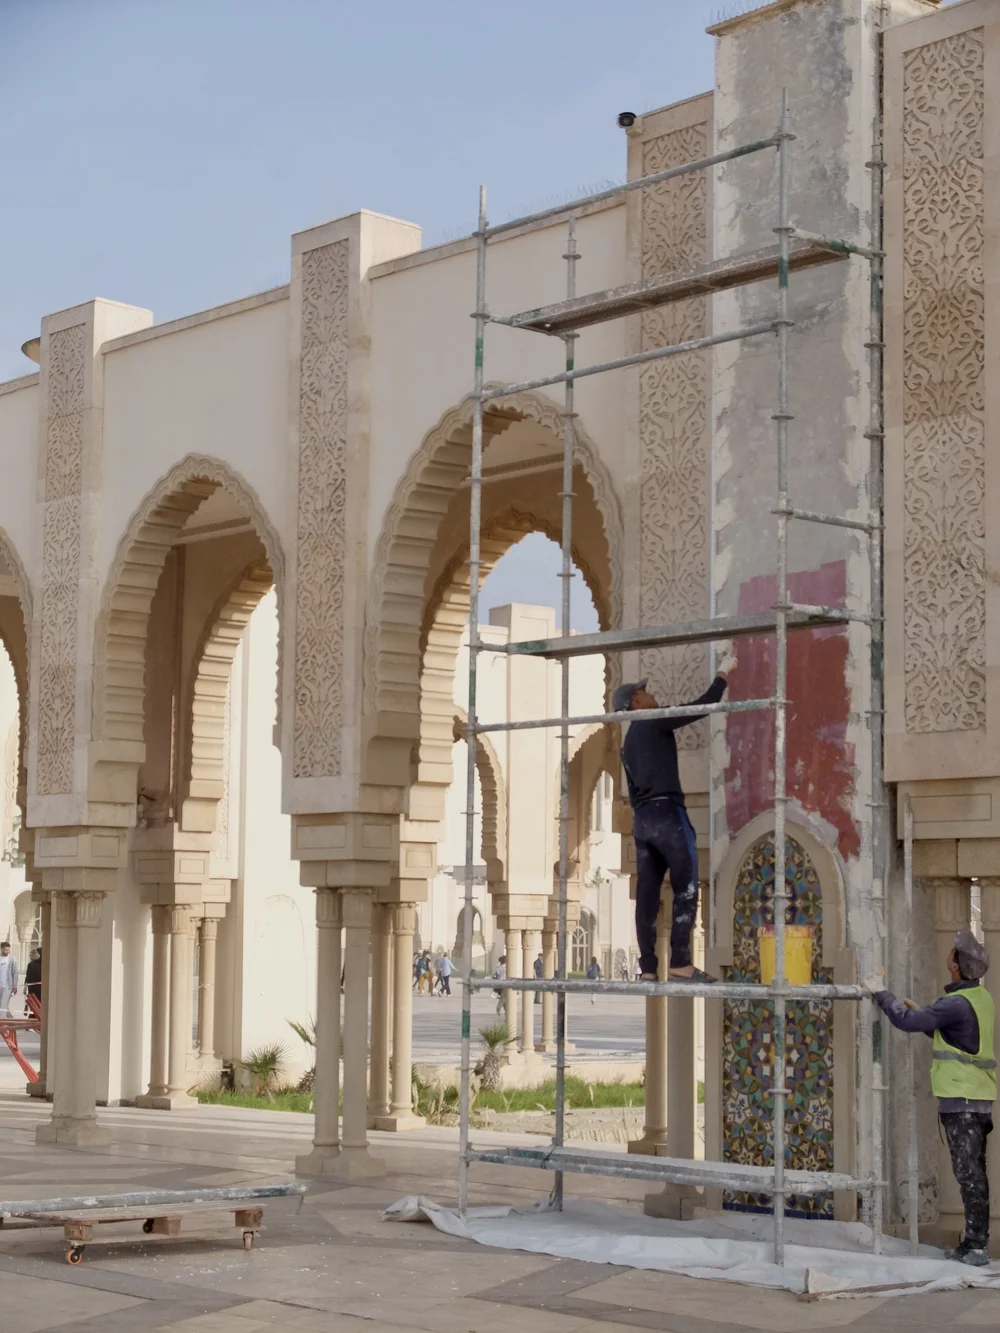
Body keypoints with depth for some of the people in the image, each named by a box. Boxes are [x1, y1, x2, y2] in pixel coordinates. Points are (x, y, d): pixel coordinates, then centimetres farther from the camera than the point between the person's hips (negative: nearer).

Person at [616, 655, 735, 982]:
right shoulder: (654, 723, -2)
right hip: (667, 812, -8)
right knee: (686, 889, -8)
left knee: (647, 894, 2)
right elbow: (700, 708, -6)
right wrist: (722, 675, 7)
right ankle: (680, 963, -16)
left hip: (642, 819, 8)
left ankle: (648, 969, -2)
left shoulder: (629, 742, 22)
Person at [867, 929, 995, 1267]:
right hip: (978, 1098, 9)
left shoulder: (957, 1003, -19)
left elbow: (907, 1021, -19)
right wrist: (920, 1013, 18)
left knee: (969, 1173, -7)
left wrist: (880, 994, -5)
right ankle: (974, 1242, 16)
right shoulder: (980, 998, 11)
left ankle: (976, 1244, -5)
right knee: (974, 1172, 12)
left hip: (961, 1100, -9)